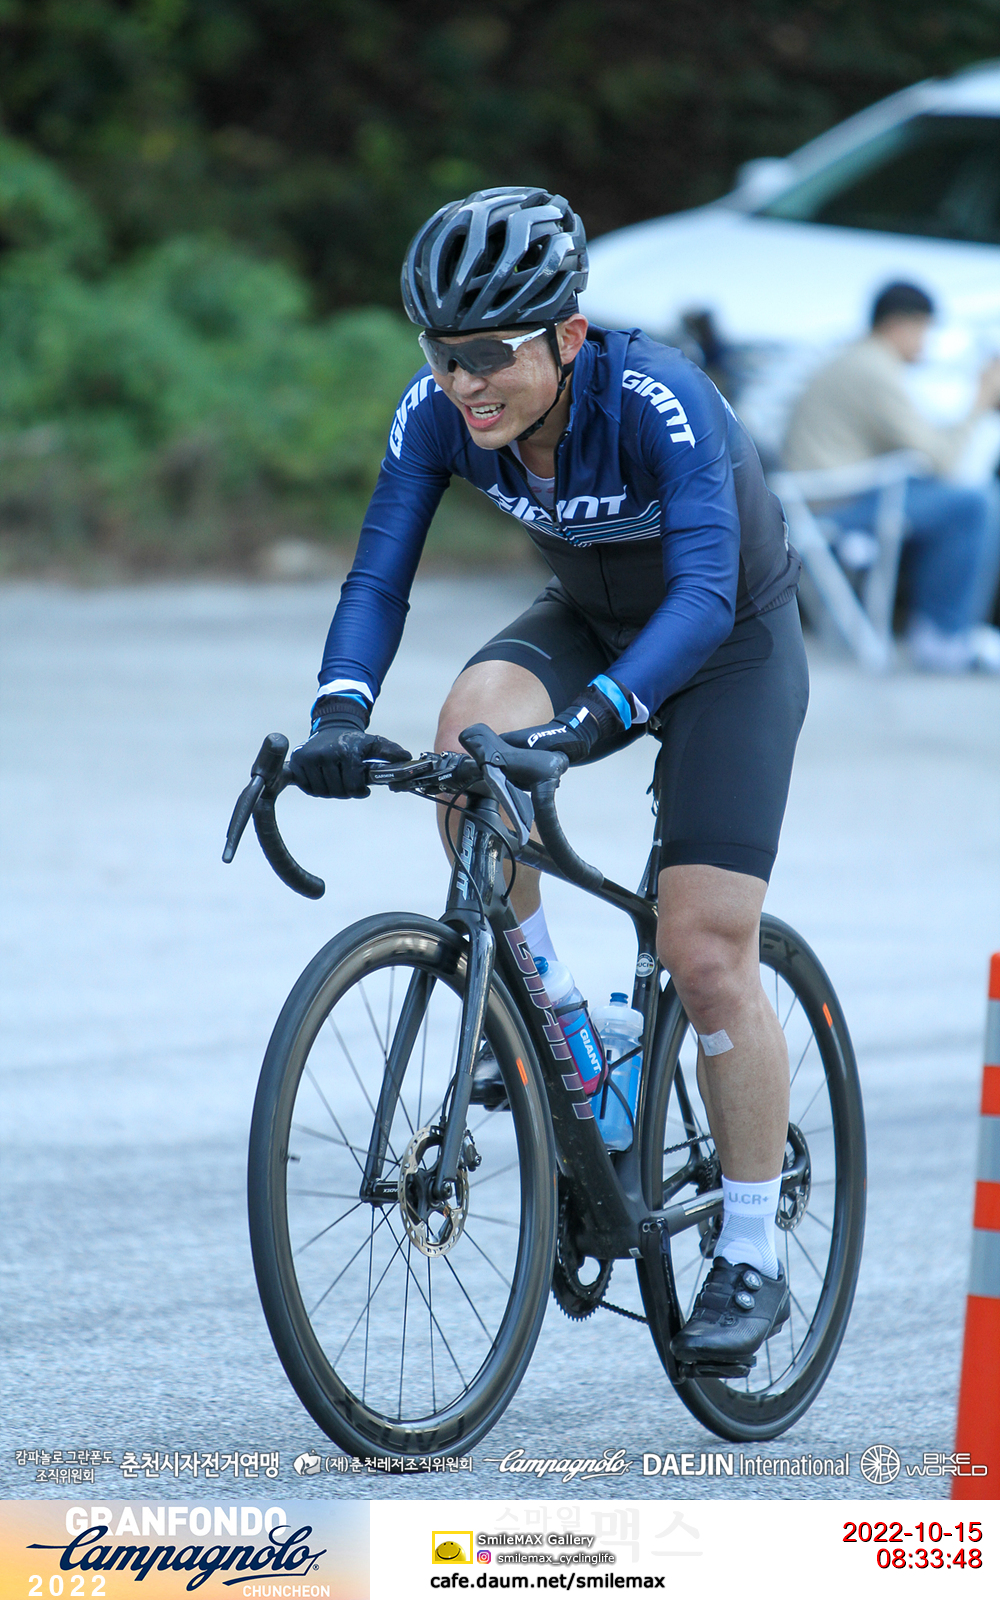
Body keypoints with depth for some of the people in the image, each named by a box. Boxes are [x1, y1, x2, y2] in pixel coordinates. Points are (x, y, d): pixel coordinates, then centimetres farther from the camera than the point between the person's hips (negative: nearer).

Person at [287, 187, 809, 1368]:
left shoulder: (661, 403, -35)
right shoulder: (438, 413, -20)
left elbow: (704, 595, -43)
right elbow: (379, 576, -21)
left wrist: (596, 716, -58)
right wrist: (339, 713, -40)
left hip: (731, 650, -4)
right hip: (588, 620, 4)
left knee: (706, 957, -11)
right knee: (473, 726, -30)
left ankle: (752, 1261, 4)